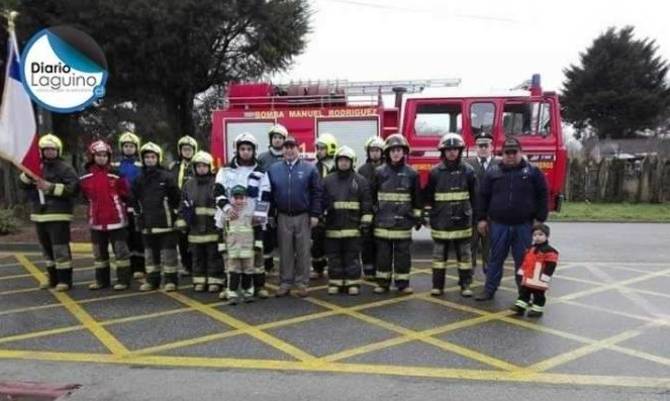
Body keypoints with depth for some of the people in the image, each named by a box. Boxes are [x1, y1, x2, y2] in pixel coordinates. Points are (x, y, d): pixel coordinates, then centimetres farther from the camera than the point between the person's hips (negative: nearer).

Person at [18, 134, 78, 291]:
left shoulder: (65, 168, -5)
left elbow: (73, 188, -16)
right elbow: (21, 184, 9)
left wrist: (51, 187, -21)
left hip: (58, 215, -7)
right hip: (39, 215, 7)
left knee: (60, 249, -7)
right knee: (47, 249, 14)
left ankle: (65, 280, 1)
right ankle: (53, 278, 25)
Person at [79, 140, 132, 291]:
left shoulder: (116, 174, -9)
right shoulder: (86, 177, 2)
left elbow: (125, 194, -1)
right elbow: (86, 196, 17)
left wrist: (114, 202, 3)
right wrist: (98, 205, 11)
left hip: (116, 219, -4)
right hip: (96, 220, 4)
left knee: (120, 250, 1)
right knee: (99, 253, 15)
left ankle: (123, 280, 8)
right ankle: (101, 280, 27)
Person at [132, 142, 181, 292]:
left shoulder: (167, 177, -5)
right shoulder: (139, 179, 10)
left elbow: (176, 197, -3)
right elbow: (135, 199, 19)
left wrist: (171, 211, 0)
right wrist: (138, 214, 13)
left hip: (165, 222, -5)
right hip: (147, 223, 5)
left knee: (168, 251, 0)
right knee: (150, 252, 13)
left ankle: (170, 280, 8)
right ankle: (152, 280, 24)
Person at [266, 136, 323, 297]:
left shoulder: (309, 168, 0)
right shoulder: (273, 169, 6)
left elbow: (317, 193, -2)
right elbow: (269, 193, 9)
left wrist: (315, 214, -7)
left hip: (303, 217, -1)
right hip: (283, 217, 2)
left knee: (303, 251, 4)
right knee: (285, 252, 8)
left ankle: (302, 282, 14)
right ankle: (285, 282, 17)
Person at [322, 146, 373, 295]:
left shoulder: (360, 180, 3)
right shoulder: (328, 180, 7)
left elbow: (366, 204, 2)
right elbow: (321, 201, 10)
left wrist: (366, 221, -4)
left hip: (353, 227, -1)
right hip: (333, 226, 2)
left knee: (352, 258, 4)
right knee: (334, 258, 7)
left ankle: (353, 283, 12)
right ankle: (334, 283, 16)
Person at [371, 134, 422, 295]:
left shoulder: (411, 173, 3)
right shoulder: (379, 172, 2)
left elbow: (417, 197, 7)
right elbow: (372, 197, 5)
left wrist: (418, 217, 6)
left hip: (403, 220, 0)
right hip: (383, 221, 0)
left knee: (402, 253, 5)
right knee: (383, 253, 6)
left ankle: (403, 283, 15)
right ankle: (383, 282, 16)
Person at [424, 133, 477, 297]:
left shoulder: (468, 170, 0)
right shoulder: (435, 172, 0)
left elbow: (474, 196, 6)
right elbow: (428, 195, 7)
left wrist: (476, 215, 6)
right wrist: (429, 212, 5)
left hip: (462, 220, 0)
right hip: (441, 220, 0)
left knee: (464, 253, 8)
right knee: (439, 253, 7)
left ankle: (465, 285, 17)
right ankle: (437, 285, 15)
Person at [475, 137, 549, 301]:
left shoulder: (533, 171, 3)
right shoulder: (493, 173, 5)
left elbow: (542, 195, 3)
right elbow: (483, 196, 8)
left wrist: (539, 219, -2)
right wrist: (482, 218, 4)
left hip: (523, 225, -1)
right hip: (499, 224, 1)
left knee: (522, 260, 8)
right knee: (495, 258, 8)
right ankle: (489, 290, 17)